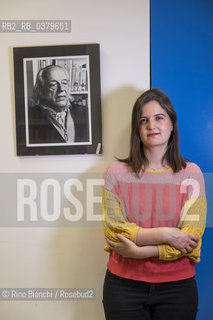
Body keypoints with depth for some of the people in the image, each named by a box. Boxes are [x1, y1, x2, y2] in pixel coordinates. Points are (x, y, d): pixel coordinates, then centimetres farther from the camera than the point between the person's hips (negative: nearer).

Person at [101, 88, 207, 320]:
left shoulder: (191, 174, -4)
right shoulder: (116, 173, -4)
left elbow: (191, 237, -10)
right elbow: (113, 231, -11)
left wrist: (140, 251, -17)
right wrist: (166, 234, -17)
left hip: (177, 286, 0)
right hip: (124, 285, 0)